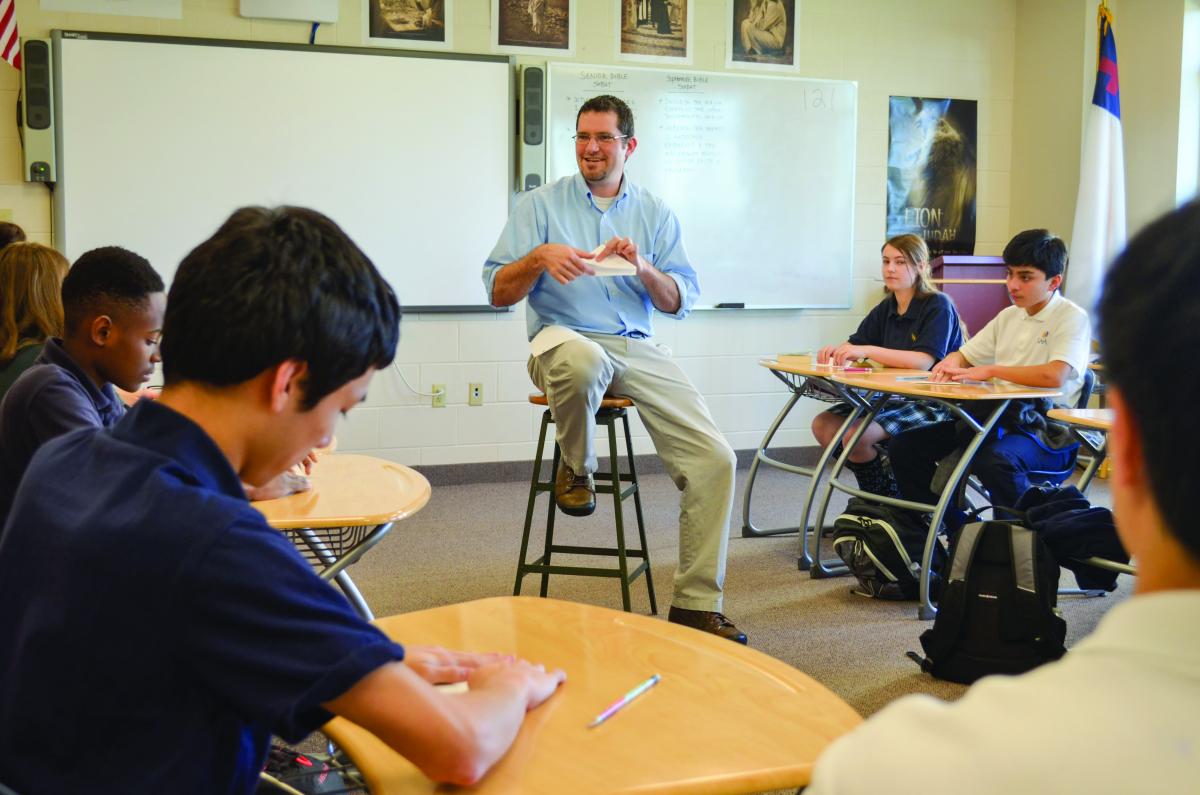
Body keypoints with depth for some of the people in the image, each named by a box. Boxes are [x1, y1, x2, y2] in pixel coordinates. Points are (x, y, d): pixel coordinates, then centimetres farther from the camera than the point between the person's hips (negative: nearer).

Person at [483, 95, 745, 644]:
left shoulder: (656, 214, 15)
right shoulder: (541, 205, 9)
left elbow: (680, 302, 10)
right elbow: (498, 292, 4)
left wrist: (644, 268, -9)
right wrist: (539, 258, -14)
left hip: (638, 350, 3)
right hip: (564, 339, -3)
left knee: (714, 459, -14)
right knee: (584, 362, -43)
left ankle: (696, 604, -2)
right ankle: (576, 467, -8)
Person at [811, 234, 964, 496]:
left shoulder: (938, 305, -12)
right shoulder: (886, 308, 11)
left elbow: (924, 361, -26)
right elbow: (854, 346, 9)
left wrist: (868, 351, -33)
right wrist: (835, 351, -16)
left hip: (933, 404, -8)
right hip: (893, 397, 8)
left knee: (856, 434, -27)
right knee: (823, 425, -7)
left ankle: (887, 501, 0)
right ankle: (876, 493, 8)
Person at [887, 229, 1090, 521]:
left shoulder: (1072, 318, -7)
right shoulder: (1009, 316, 16)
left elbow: (1054, 376, -26)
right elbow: (964, 355, 23)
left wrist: (990, 370, -20)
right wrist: (951, 364, -2)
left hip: (1047, 431, -8)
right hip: (1000, 419, 8)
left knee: (993, 460, -40)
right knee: (904, 446, -3)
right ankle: (955, 530, 8)